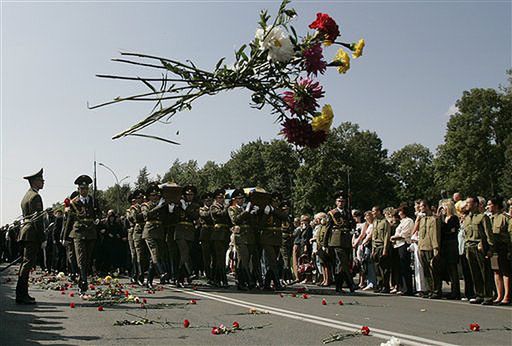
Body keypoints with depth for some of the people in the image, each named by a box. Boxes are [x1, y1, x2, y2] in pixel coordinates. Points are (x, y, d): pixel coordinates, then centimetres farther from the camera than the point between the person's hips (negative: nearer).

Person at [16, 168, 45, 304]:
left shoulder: (27, 195, 20)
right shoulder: (35, 196, -11)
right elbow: (38, 218, -17)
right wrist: (42, 237, -16)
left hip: (25, 231, 10)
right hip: (32, 233, -10)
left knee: (25, 262, 13)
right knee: (28, 262, -10)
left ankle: (22, 294, 18)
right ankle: (21, 295, -11)